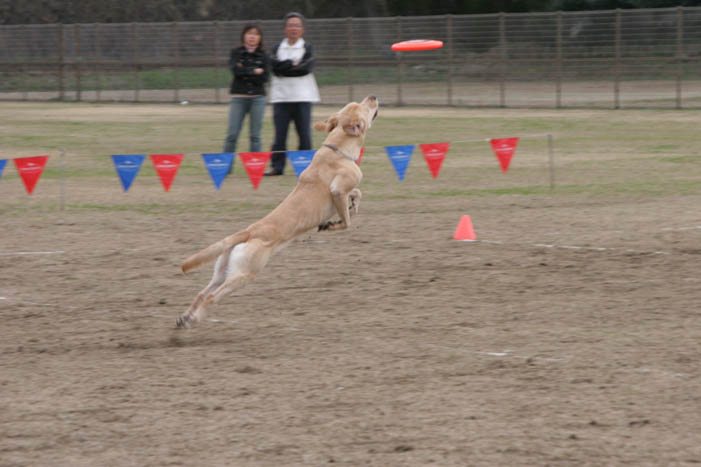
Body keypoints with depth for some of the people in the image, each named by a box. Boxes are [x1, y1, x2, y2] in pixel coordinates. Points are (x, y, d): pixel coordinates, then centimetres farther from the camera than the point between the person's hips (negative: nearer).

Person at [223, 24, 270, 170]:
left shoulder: (263, 55, 8)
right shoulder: (236, 53, 7)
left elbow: (264, 77, -5)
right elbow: (235, 69, -12)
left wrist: (245, 73, -10)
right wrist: (254, 71, -10)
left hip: (258, 98, 1)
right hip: (238, 97, -1)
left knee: (255, 135, 3)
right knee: (232, 134, -6)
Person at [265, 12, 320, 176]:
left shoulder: (307, 48, 6)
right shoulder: (277, 49, 12)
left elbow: (306, 68, -10)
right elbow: (275, 67, -5)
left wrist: (284, 68, -7)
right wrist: (293, 64, -9)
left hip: (302, 96, -1)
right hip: (281, 96, 1)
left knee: (304, 134, 0)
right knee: (280, 134, -2)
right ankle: (277, 166, 1)